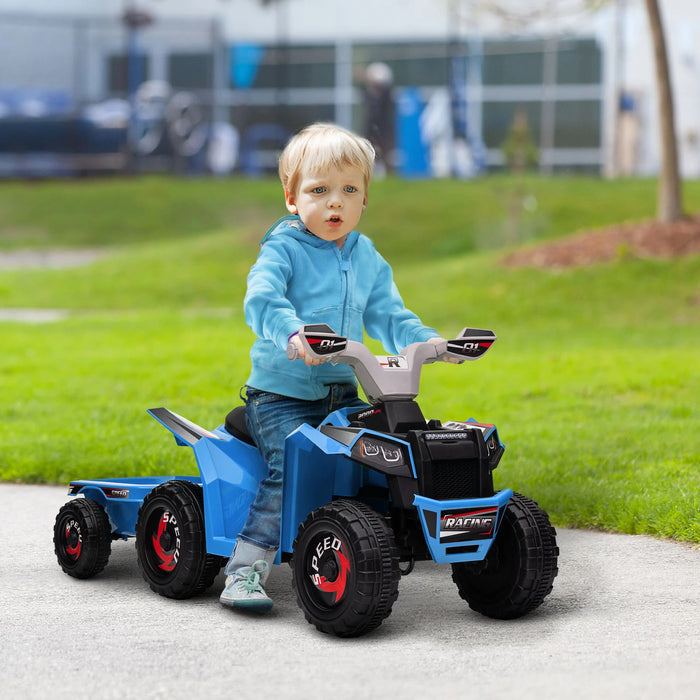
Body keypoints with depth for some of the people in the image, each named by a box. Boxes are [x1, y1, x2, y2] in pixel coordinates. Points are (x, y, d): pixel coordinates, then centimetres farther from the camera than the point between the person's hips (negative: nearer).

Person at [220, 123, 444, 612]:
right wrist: (292, 332, -43)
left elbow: (387, 317, 14)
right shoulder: (282, 250, -7)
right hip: (282, 393, -6)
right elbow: (262, 300, -23)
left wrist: (423, 340, -5)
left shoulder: (367, 258, 13)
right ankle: (246, 571, -22)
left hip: (342, 394, 6)